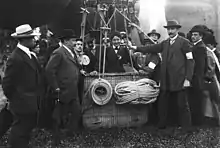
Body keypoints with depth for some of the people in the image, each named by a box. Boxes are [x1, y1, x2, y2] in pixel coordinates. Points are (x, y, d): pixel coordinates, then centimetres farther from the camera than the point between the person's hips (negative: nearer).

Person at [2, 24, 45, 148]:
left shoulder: (29, 55, 6)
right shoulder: (16, 58, -23)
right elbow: (7, 84, -18)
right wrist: (14, 99, -5)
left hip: (31, 103, 9)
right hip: (23, 104, -8)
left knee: (27, 130, 22)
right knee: (20, 134, 9)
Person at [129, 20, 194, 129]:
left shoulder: (184, 42, -2)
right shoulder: (164, 43, 15)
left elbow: (190, 61, -6)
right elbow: (152, 48, 7)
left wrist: (188, 79, -13)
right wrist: (135, 48, -2)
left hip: (179, 80, -5)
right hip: (166, 80, 6)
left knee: (182, 105, 3)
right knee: (162, 104, 12)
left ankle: (186, 127, 17)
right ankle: (161, 126, 25)